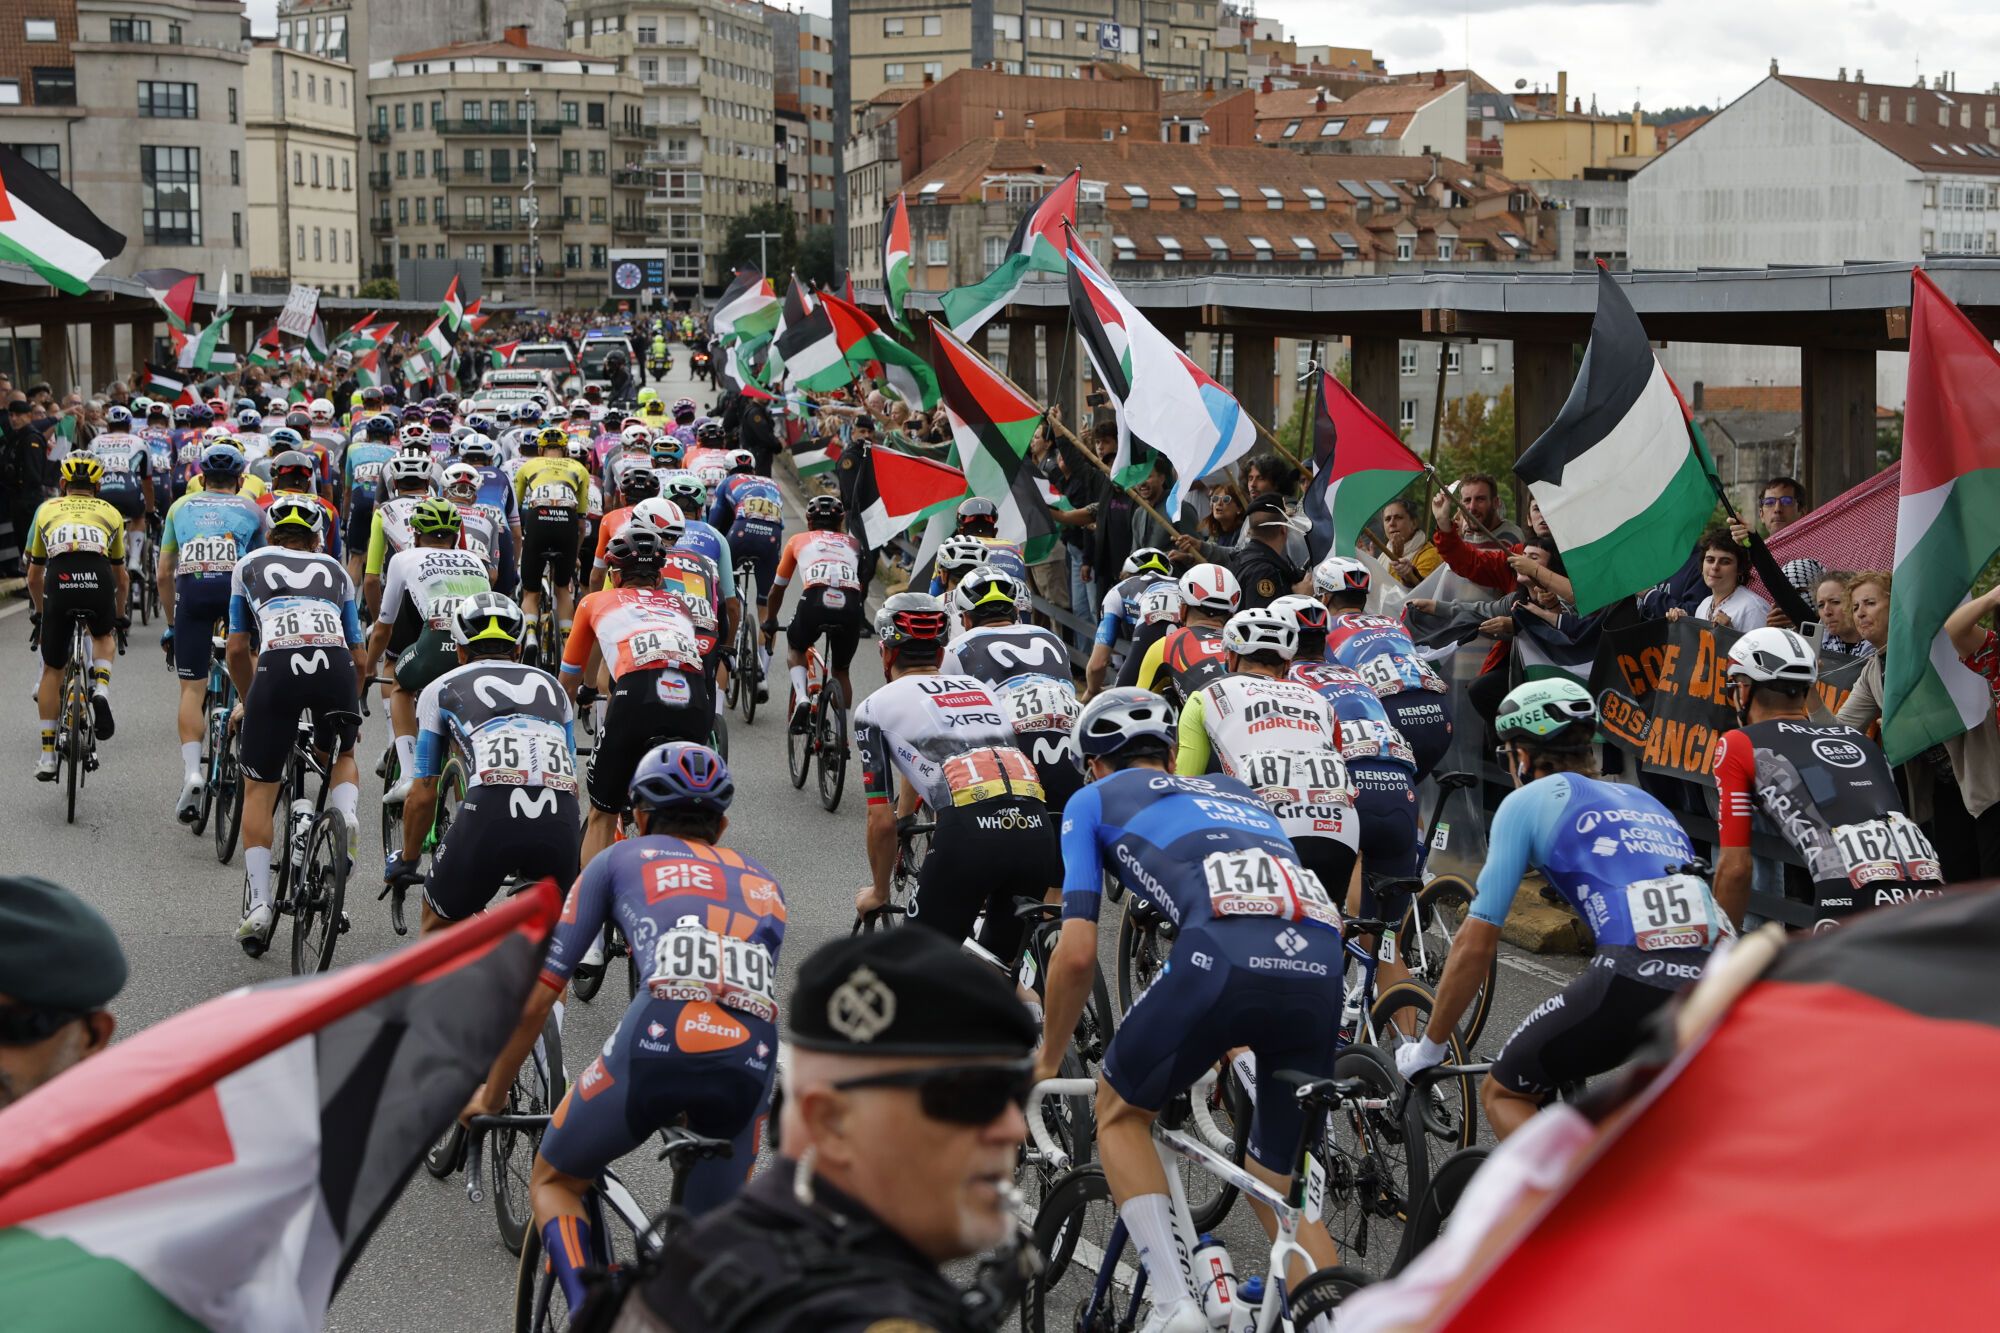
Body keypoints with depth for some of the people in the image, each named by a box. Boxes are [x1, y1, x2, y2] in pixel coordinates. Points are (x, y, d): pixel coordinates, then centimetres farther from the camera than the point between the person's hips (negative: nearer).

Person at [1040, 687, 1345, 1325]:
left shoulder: (1093, 800, 24)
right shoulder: (1233, 791, 39)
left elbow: (1077, 952, 15)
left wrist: (1047, 1061, 30)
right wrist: (1237, 1039, 55)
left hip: (1223, 958, -4)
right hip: (1321, 971, 5)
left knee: (1119, 1109, 22)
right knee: (1281, 1189, 20)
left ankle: (1174, 1305, 8)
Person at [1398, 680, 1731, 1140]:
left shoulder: (1529, 801, 15)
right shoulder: (1643, 801, 33)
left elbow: (1476, 943, 12)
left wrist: (1429, 1047, 23)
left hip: (1635, 978, -6)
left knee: (1503, 1093, 15)